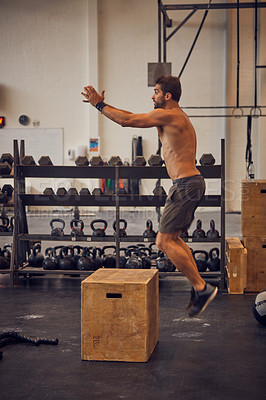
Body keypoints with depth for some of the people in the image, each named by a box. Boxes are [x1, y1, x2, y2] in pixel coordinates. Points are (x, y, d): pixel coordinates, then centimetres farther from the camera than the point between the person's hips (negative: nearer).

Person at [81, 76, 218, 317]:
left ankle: (202, 288, -6)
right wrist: (102, 104, 24)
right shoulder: (175, 117, 20)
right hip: (191, 183, 10)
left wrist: (99, 105, 2)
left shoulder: (168, 115, -10)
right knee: (171, 238, 15)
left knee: (164, 241, -9)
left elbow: (127, 120, -10)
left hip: (186, 185, -10)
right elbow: (132, 116, 24)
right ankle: (199, 287, 15)